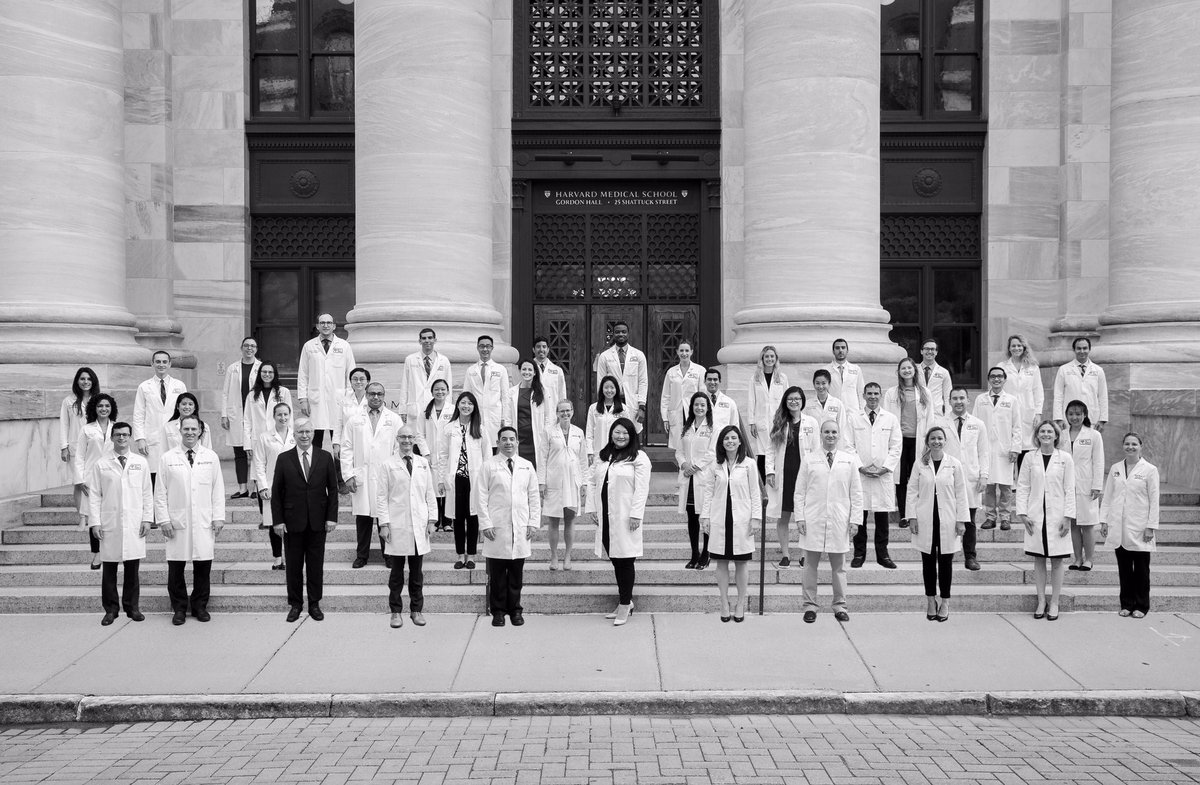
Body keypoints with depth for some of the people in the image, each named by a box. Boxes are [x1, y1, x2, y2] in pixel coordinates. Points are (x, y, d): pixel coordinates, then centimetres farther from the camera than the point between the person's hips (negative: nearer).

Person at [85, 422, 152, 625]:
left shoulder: (141, 463, 8)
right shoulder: (101, 465, 5)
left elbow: (147, 493, 9)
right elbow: (94, 496, 4)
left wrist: (147, 518, 2)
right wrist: (95, 522, -3)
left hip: (134, 525, 1)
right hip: (109, 525, -1)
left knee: (132, 568, 4)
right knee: (109, 569, 3)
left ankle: (132, 607, 16)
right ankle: (111, 609, 13)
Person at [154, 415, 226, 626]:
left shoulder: (211, 457, 8)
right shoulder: (168, 458, 5)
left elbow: (218, 490, 8)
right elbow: (160, 492, 5)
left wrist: (219, 517, 2)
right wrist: (163, 519, -3)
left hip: (204, 523, 1)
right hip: (177, 522, -1)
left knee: (203, 567, 3)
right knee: (175, 568, 1)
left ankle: (200, 606, 17)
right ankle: (179, 608, 14)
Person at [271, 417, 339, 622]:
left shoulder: (325, 458, 3)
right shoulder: (284, 459, 1)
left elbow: (333, 489, 4)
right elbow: (276, 492, 1)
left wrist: (331, 517, -3)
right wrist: (278, 520, -4)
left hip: (317, 522, 0)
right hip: (292, 522, 0)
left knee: (316, 565, 7)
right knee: (293, 566, 7)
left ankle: (315, 604, 18)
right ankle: (295, 604, 18)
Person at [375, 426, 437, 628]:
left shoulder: (423, 464, 10)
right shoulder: (388, 465, 1)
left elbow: (430, 494, 11)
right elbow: (381, 496, -1)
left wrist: (431, 520, 5)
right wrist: (384, 524, -7)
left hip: (419, 527, 2)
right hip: (397, 527, -2)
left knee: (417, 571, 8)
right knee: (397, 572, 5)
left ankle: (416, 609, 18)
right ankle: (396, 611, 14)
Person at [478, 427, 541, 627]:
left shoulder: (527, 466, 12)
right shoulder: (489, 465, 3)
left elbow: (534, 496, 13)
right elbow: (482, 496, 1)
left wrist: (533, 522, 4)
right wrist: (485, 524, -7)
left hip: (521, 528, 2)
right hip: (496, 528, -2)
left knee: (516, 573, 5)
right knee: (497, 574, 1)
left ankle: (515, 610, 15)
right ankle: (498, 611, 11)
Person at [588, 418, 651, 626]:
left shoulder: (638, 458, -5)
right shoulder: (603, 457, 14)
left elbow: (641, 489, -10)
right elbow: (594, 483, 17)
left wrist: (636, 514, -15)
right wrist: (594, 508, 9)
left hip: (625, 517, -6)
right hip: (606, 516, 6)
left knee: (625, 560, -1)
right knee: (615, 560, 10)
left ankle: (625, 605, 7)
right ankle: (625, 600, 23)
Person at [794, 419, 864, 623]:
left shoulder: (849, 460, 6)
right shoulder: (810, 460, 5)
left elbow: (856, 493, 7)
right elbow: (800, 491, 5)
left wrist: (855, 519, 1)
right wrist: (800, 517, -3)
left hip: (839, 522, 1)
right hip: (813, 521, 0)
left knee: (839, 565, 7)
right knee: (811, 564, 3)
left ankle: (840, 606, 17)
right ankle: (810, 605, 12)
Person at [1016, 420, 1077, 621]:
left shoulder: (1065, 458, 1)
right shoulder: (1030, 458, 4)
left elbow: (1070, 490, 0)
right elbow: (1022, 487, 5)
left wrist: (1068, 516, -6)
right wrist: (1023, 513, -4)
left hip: (1057, 517, -1)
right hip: (1035, 517, 1)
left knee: (1056, 561, 3)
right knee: (1038, 560, 6)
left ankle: (1054, 604, 11)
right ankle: (1041, 602, 15)